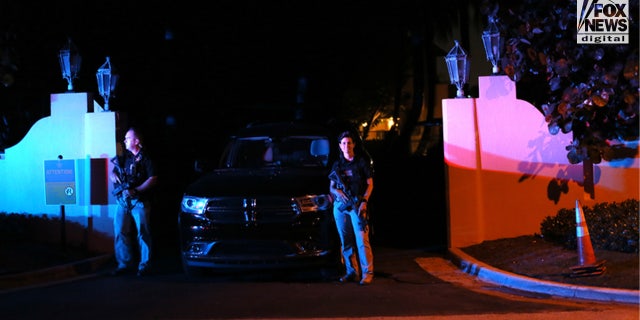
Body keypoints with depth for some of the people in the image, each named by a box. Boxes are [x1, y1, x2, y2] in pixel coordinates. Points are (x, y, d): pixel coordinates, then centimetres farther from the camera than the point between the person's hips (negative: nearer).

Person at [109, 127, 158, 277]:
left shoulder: (145, 159, -1)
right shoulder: (124, 157, 16)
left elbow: (153, 179, -8)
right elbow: (113, 172, 19)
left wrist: (136, 190, -17)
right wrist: (114, 175, -6)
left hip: (139, 201, -5)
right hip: (123, 201, 5)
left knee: (142, 233, -3)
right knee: (120, 232, 0)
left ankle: (144, 265, 2)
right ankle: (124, 264, 9)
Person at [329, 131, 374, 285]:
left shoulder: (361, 162, 4)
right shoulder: (337, 165, 15)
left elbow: (370, 184, 2)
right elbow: (331, 187, 18)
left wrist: (364, 201, -10)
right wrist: (337, 192, -6)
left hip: (357, 205, -4)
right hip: (340, 206, 4)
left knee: (362, 240, -11)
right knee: (346, 241, 4)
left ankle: (367, 273, -10)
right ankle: (351, 271, 10)